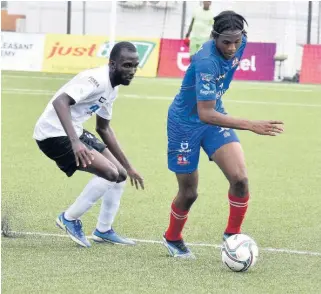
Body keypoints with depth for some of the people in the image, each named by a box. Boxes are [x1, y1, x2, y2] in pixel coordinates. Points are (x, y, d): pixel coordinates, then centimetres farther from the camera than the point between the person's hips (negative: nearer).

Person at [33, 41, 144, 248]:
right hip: (54, 133, -10)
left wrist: (128, 167, 24)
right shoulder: (96, 80, -22)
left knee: (120, 174, 12)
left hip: (74, 132, 10)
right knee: (109, 172, -19)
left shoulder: (112, 89, 9)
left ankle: (104, 230, 24)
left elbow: (103, 128, 23)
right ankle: (70, 219, -4)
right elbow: (59, 101, -37)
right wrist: (75, 141, -48)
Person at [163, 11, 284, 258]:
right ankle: (172, 239, 35)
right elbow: (205, 114, -37)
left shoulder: (240, 43, -13)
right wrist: (250, 125, -44)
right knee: (189, 193, 6)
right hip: (186, 123, -5)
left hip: (215, 114, 6)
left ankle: (232, 235, 7)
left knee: (240, 179, -14)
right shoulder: (207, 62, -35)